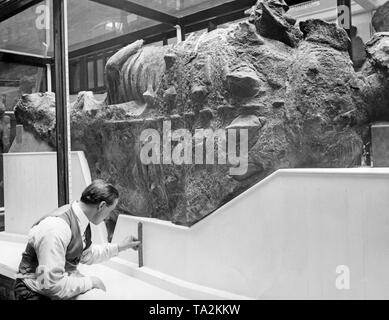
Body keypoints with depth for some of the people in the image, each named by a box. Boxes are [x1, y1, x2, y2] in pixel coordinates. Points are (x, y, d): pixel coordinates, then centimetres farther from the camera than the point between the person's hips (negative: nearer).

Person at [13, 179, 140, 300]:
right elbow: (50, 285, -27)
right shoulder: (56, 227, -27)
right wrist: (90, 282, -18)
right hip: (36, 292, -7)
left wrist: (120, 246, 17)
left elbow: (87, 255, 18)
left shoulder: (82, 221, -2)